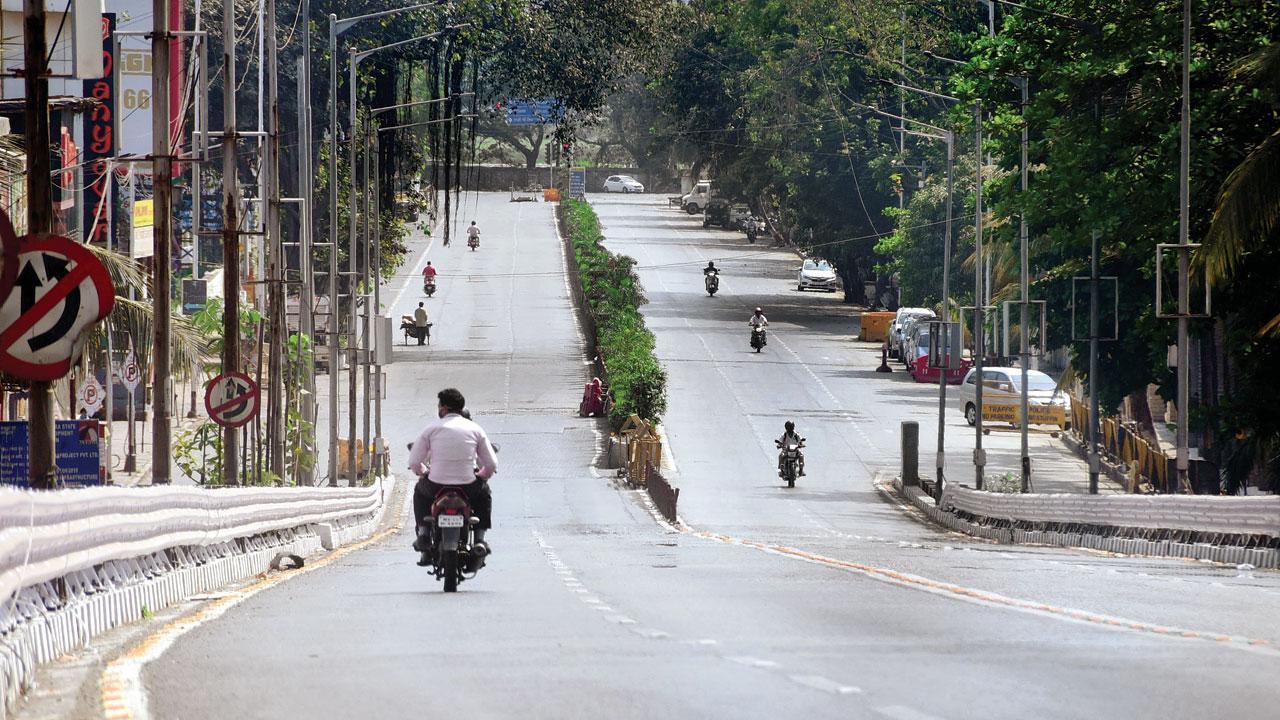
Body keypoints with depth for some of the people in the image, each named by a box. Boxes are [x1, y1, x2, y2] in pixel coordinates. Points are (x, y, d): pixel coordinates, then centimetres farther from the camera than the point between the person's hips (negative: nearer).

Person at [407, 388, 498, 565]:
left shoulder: (432, 427, 0)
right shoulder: (475, 429, 3)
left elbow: (414, 462, 0)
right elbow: (492, 464, 4)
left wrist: (423, 472, 23)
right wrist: (481, 476, 27)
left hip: (436, 487, 0)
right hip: (468, 487, 0)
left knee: (420, 490, 35)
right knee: (483, 493, 34)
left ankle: (423, 533, 22)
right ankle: (479, 539, 19)